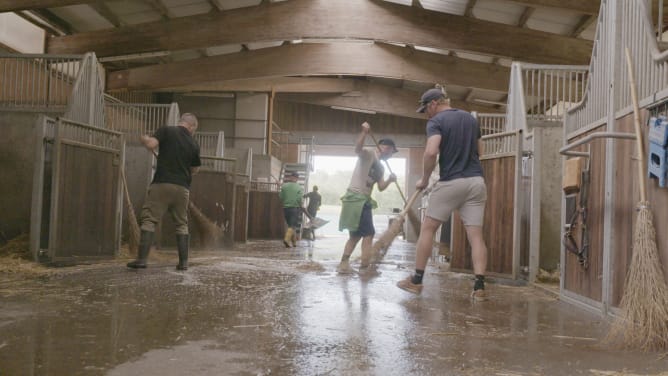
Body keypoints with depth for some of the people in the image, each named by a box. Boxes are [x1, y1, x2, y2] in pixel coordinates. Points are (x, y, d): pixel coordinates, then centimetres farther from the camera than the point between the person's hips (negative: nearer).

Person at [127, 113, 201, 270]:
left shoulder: (166, 131, 0)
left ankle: (142, 259, -6)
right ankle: (183, 262, 10)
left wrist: (144, 138, 9)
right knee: (182, 224, 12)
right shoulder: (194, 145, 9)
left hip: (162, 184, -2)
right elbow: (195, 170, 18)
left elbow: (151, 144, -13)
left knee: (149, 219, 0)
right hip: (183, 188, 3)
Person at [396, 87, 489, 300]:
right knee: (476, 235, 2)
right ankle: (479, 287, -5)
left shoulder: (436, 121, -5)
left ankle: (417, 281, 12)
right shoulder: (470, 118, 15)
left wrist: (424, 180, -9)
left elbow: (431, 152, -21)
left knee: (427, 229, 7)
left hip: (450, 182, -5)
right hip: (476, 181, 5)